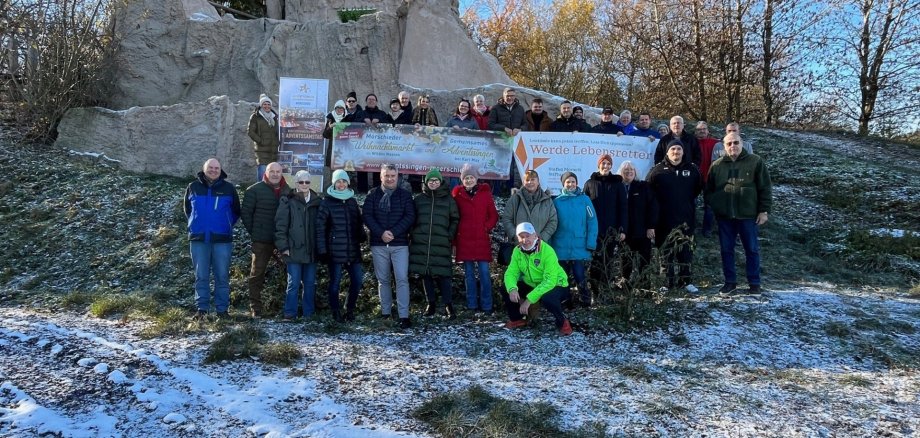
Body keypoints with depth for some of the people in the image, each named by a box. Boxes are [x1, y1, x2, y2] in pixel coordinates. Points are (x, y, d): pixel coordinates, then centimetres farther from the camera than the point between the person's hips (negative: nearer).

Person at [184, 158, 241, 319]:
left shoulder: (228, 188, 3)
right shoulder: (193, 187, 6)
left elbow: (236, 211, 13)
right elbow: (187, 209, 19)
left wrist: (226, 225, 8)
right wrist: (196, 224, 14)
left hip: (222, 239, -1)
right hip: (198, 239, 1)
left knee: (222, 276, 2)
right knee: (201, 276, 4)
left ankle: (222, 309, 8)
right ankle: (202, 308, 9)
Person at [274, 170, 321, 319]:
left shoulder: (316, 202, 9)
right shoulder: (288, 201, -2)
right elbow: (280, 225, -5)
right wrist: (283, 246, -10)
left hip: (311, 251, 4)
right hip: (294, 250, -4)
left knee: (310, 283, 9)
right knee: (293, 283, -2)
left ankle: (308, 313, 19)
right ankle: (290, 313, 8)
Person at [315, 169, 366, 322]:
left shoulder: (352, 201, 13)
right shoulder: (327, 202, -2)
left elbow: (359, 222, 20)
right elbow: (320, 227, -6)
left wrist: (362, 236, 4)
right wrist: (322, 250, -10)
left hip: (353, 251, 5)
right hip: (335, 251, -5)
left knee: (358, 279, 5)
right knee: (335, 282, 2)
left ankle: (350, 309, 22)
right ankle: (336, 312, 15)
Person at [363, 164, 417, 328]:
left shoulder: (405, 195, 4)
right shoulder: (372, 195, 6)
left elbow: (410, 216, -4)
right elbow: (367, 216, -1)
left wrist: (394, 232, -15)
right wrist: (381, 233, -15)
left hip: (400, 244, -2)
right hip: (378, 244, 2)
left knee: (402, 279, -8)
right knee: (383, 279, 9)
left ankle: (404, 316, -8)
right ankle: (385, 313, 17)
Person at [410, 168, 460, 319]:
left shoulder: (448, 199, 6)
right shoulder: (419, 198, 11)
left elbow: (455, 219, 9)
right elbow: (412, 218, 15)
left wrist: (450, 236, 0)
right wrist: (413, 234, 4)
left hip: (441, 244, -2)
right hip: (421, 243, 2)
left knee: (442, 274, -8)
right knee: (425, 274, 6)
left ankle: (448, 305, -2)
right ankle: (431, 303, 17)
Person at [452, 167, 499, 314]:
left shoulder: (485, 193, 5)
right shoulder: (458, 195, 5)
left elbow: (493, 215, 7)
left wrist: (487, 228, -7)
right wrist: (454, 239, 0)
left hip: (482, 239, -1)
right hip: (464, 240, 1)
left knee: (484, 272, -3)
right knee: (469, 273, 8)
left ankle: (486, 306, 3)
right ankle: (472, 305, 15)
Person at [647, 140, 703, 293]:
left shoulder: (692, 169, 7)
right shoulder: (658, 170, 0)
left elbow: (699, 188, 20)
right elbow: (649, 192, 4)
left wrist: (687, 200, 12)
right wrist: (659, 205, 1)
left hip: (686, 217, 1)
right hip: (664, 219, -1)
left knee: (685, 249, 0)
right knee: (666, 251, 3)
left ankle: (686, 280, 8)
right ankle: (668, 282, 11)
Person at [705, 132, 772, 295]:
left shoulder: (755, 162, -1)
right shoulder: (717, 165, 6)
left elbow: (765, 188, -1)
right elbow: (709, 190, 13)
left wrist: (764, 210, -6)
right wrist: (715, 206, 1)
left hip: (748, 215, -2)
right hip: (724, 216, 3)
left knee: (752, 249, 6)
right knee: (726, 250, 8)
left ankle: (754, 283, 17)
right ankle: (730, 282, 20)